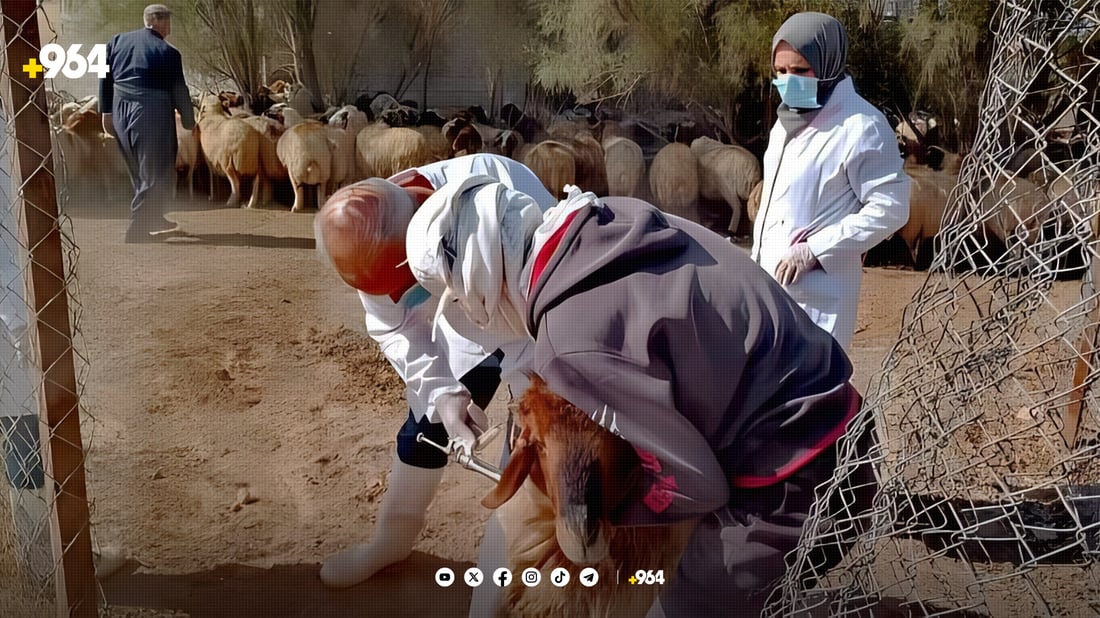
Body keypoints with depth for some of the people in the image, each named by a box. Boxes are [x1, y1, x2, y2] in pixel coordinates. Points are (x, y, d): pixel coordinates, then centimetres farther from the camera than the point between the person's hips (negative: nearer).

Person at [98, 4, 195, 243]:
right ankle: (137, 231, -1)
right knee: (156, 175, 1)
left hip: (121, 112, 7)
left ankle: (154, 220, 31)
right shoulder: (168, 52, -9)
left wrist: (106, 111, 16)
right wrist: (189, 123, 7)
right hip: (152, 115, -7)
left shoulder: (117, 41, 9)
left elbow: (105, 78, 11)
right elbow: (179, 91, -4)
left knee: (140, 173, 20)